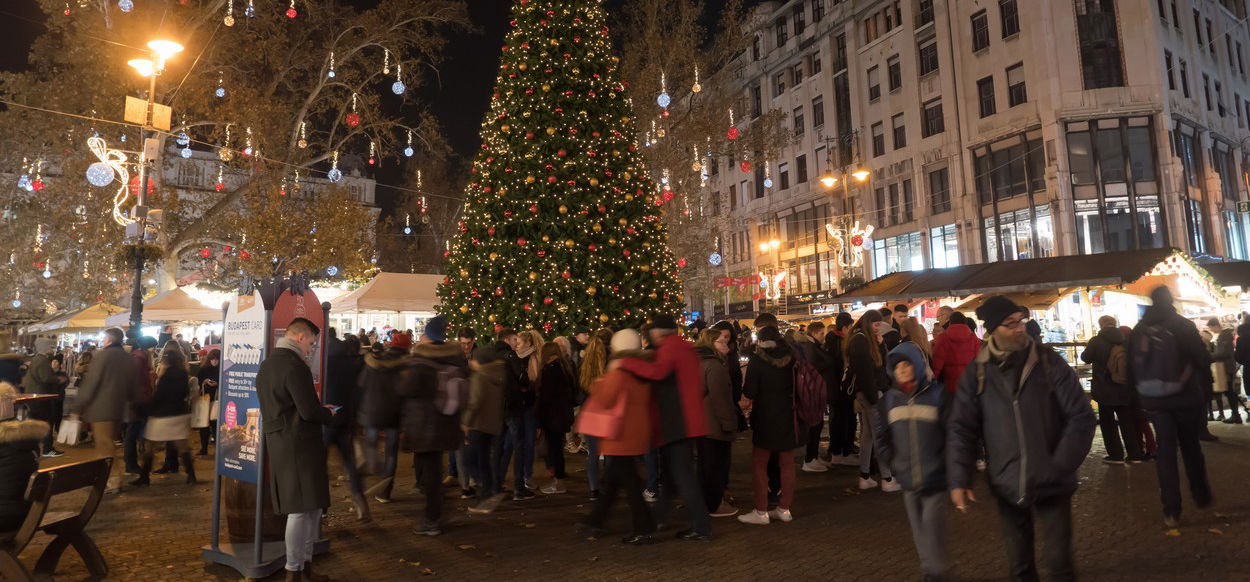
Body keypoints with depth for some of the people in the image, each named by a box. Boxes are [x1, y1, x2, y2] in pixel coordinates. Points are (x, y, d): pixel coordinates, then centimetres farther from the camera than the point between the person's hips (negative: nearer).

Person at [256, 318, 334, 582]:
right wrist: (328, 414, -1)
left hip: (279, 443, 10)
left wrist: (319, 411, 16)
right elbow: (309, 411, -21)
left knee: (312, 505, 16)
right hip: (299, 445, -10)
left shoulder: (268, 363, 15)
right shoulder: (294, 365, -17)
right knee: (301, 509, 0)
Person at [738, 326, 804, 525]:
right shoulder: (791, 357, 2)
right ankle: (784, 508, 19)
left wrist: (745, 389, 5)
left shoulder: (757, 360, -11)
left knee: (759, 464, 4)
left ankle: (761, 512, 4)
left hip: (766, 417, -5)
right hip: (789, 417, 5)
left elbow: (750, 392, -15)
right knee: (787, 464, 14)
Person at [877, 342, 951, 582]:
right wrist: (893, 463, 3)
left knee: (933, 524, -4)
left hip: (935, 478, -4)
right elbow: (882, 437, 11)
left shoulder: (938, 395, -8)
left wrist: (943, 463, -9)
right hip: (908, 479, 4)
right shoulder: (888, 400, 3)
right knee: (918, 526, 13)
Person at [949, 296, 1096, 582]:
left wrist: (1062, 464, -11)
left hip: (1051, 483, -1)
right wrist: (959, 480, -10)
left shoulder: (1049, 362, -6)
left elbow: (1081, 416, -5)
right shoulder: (976, 373, -4)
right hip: (1008, 486, 1)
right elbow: (961, 429, -3)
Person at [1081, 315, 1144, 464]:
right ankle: (1135, 454, 16)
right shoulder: (1125, 340, -1)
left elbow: (1085, 357, 1)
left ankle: (1116, 455, 9)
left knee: (1108, 424, 7)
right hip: (1125, 389, 4)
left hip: (1105, 390, -4)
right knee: (1128, 422, 12)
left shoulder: (1096, 341, -13)